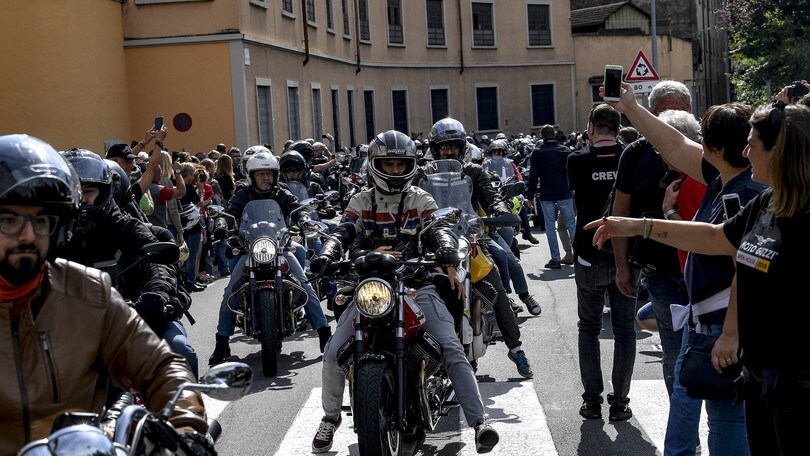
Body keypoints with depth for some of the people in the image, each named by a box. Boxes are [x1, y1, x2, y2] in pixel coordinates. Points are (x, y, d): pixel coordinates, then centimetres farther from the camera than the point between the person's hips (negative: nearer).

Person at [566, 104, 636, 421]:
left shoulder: (578, 161, -9)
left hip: (590, 258, -1)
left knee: (589, 329, 12)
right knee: (624, 329, 9)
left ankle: (592, 400, 11)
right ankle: (619, 402, 10)